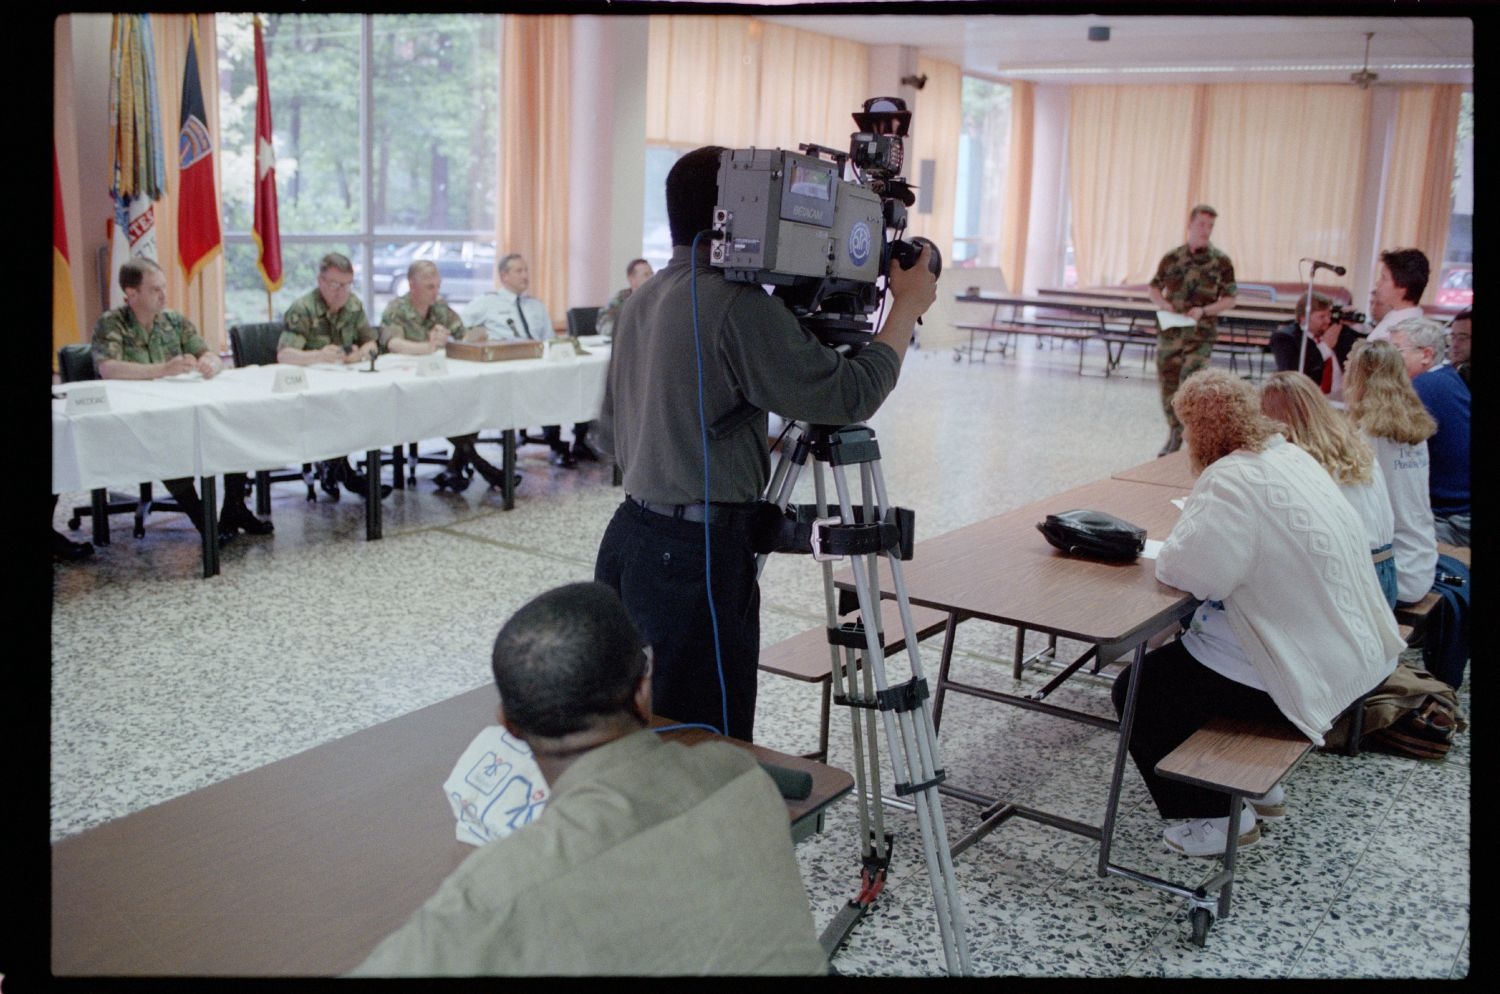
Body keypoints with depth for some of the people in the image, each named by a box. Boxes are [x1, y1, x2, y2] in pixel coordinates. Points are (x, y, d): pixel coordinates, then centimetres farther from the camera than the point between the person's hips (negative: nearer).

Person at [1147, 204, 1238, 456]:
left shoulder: (1221, 261, 0)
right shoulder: (1172, 257, 6)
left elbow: (1229, 299, 1)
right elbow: (1154, 287, 15)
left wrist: (1204, 310, -15)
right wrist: (1161, 303, -7)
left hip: (1200, 334, -3)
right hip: (1170, 331, 3)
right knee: (1168, 386, 9)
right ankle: (1174, 435, 25)